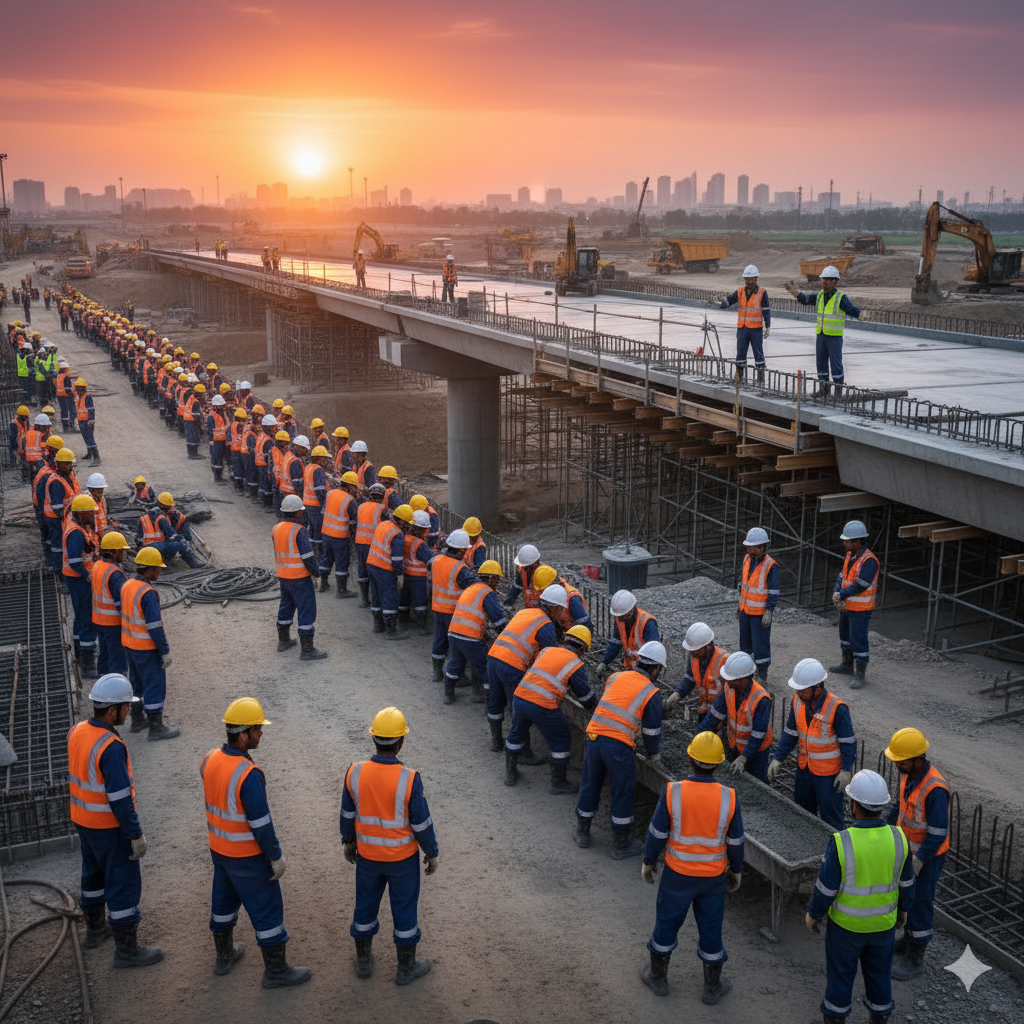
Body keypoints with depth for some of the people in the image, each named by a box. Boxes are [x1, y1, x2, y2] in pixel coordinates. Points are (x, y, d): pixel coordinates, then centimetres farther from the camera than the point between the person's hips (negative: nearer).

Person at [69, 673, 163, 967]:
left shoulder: (77, 732, -3)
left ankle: (94, 929, 44)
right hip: (109, 827, -9)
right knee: (124, 884, 4)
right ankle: (126, 950, 15)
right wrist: (136, 835, -18)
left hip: (82, 819, 9)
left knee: (94, 873, 26)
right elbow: (120, 797, -27)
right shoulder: (111, 747, -30)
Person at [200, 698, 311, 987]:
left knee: (224, 899, 26)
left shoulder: (209, 760, -8)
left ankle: (224, 955, 44)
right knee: (267, 909, 9)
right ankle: (276, 969, 22)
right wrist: (276, 857, -14)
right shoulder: (249, 775, -32)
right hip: (248, 856, -7)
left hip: (219, 849, 8)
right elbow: (261, 823, -26)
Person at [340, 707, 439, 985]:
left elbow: (347, 813, -2)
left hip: (367, 854, 3)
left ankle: (363, 960, 39)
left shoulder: (355, 773, -17)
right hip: (403, 857, -3)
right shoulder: (409, 780, -26)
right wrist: (432, 853, 0)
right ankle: (406, 967, 31)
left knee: (365, 905, 22)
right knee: (404, 909, 16)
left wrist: (348, 841, 16)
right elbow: (422, 823, -16)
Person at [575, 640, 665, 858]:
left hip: (593, 737, 5)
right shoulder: (652, 693, 0)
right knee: (622, 794, 11)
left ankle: (582, 833, 36)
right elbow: (652, 731, 4)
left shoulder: (616, 677, 12)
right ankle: (620, 844, 22)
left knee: (589, 786, 20)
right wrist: (653, 754, 23)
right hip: (619, 747, -5)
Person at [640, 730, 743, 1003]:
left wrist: (648, 861, 4)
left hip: (678, 874, -1)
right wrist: (736, 870, 11)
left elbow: (657, 832, -13)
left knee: (667, 922, 20)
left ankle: (658, 977, 37)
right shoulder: (728, 797, -18)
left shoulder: (672, 792, -23)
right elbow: (735, 841, -6)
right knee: (711, 928, 19)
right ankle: (712, 987, 34)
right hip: (713, 877, 1)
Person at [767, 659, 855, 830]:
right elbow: (790, 734, 5)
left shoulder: (837, 708, -23)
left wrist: (846, 771, -17)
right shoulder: (798, 702, -6)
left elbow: (848, 742, -15)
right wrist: (778, 759, 2)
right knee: (802, 811, 20)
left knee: (830, 816, 5)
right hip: (805, 768, 6)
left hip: (829, 772, -6)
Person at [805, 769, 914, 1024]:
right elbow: (905, 882, -4)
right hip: (883, 922, 3)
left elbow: (826, 887, -20)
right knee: (878, 971, 25)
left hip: (846, 922, -3)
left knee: (840, 972, 19)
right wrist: (903, 908, 15)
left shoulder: (841, 843, -30)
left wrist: (813, 914, -2)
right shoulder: (897, 838, -19)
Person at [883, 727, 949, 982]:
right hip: (908, 847, 8)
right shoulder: (908, 773, -7)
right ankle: (909, 938, 45)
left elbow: (937, 834, -28)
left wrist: (917, 864, -27)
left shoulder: (935, 789, -34)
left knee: (920, 903, 6)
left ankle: (915, 958, 22)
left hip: (927, 856, -8)